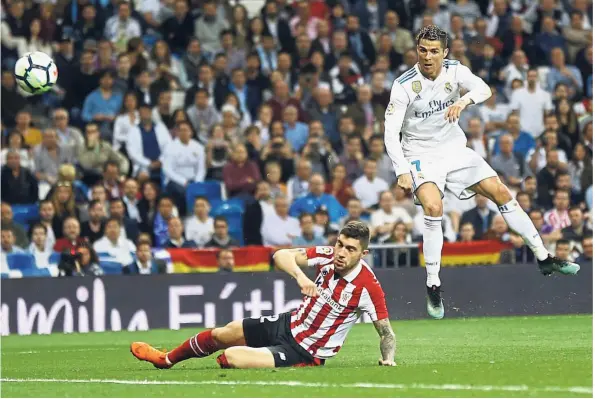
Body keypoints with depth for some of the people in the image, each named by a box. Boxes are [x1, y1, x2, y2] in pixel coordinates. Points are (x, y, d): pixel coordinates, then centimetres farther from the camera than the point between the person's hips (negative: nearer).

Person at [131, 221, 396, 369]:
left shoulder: (368, 287, -26)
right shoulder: (328, 256, -13)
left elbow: (386, 332, -14)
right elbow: (281, 256, -17)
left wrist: (388, 358, -30)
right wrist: (299, 275, -35)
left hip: (305, 353, -6)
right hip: (289, 324, 6)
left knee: (231, 357, -20)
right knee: (222, 334, 19)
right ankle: (166, 359, 46)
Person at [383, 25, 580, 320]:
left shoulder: (454, 71, -8)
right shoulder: (404, 85, -17)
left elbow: (484, 89, -24)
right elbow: (391, 133, -19)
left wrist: (464, 101, -46)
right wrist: (402, 171, -32)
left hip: (455, 150, 4)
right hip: (421, 156, -4)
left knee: (501, 193, 1)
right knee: (433, 207, -28)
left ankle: (543, 258, 14)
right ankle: (433, 287, -19)